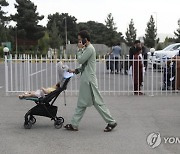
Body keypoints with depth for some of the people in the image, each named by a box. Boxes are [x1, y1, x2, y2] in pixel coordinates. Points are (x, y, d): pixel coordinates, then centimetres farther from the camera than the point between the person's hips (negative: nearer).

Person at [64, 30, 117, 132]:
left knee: (97, 102, -4)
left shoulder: (90, 49, -14)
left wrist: (80, 49, -7)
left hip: (89, 80, -10)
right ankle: (74, 125, 17)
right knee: (81, 103, 12)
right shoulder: (87, 48, 17)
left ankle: (111, 122, 4)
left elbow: (80, 60, -18)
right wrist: (76, 70, 11)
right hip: (86, 80, 10)